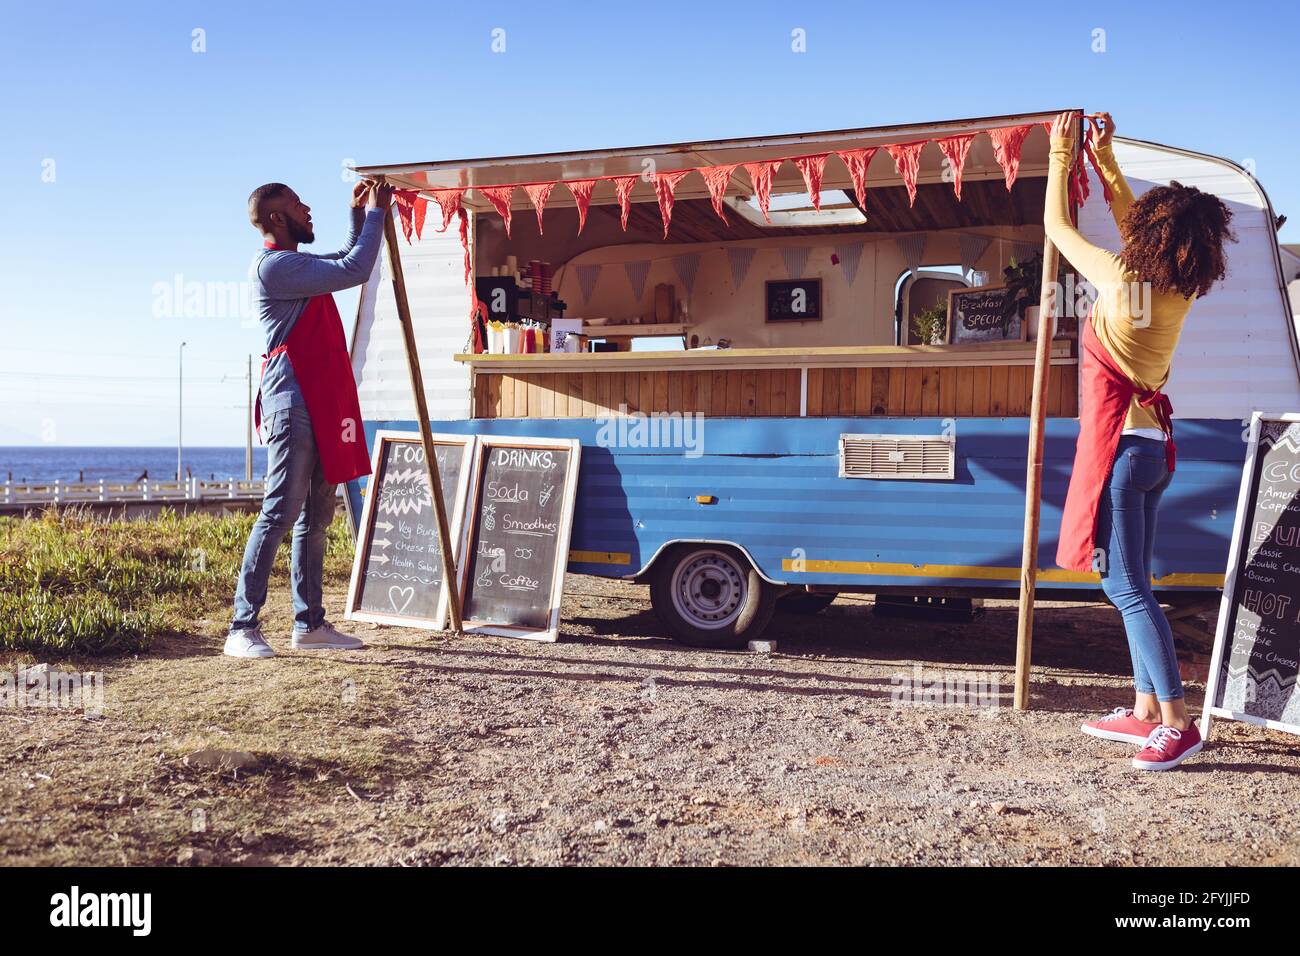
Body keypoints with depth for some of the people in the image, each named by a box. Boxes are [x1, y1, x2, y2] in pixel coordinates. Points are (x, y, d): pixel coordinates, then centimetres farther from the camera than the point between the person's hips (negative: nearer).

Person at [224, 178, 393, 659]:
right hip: (293, 400, -10)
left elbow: (346, 259, 39)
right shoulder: (273, 266, -10)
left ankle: (309, 623, 13)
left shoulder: (294, 263, 21)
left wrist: (360, 215, 25)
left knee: (316, 515, 8)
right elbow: (353, 271, -16)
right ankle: (243, 628, -9)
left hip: (320, 402, 10)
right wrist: (375, 213, -5)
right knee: (281, 512, -12)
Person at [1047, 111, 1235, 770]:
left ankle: (1177, 722, -3)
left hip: (1121, 446, -8)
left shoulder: (1119, 279, -16)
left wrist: (1061, 152, 9)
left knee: (1127, 588, -5)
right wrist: (1104, 157, 27)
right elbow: (1131, 223, 22)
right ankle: (1146, 710, 21)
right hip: (1156, 445, 8)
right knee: (1132, 585, 15)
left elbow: (1056, 224, -3)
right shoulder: (1180, 290, 5)